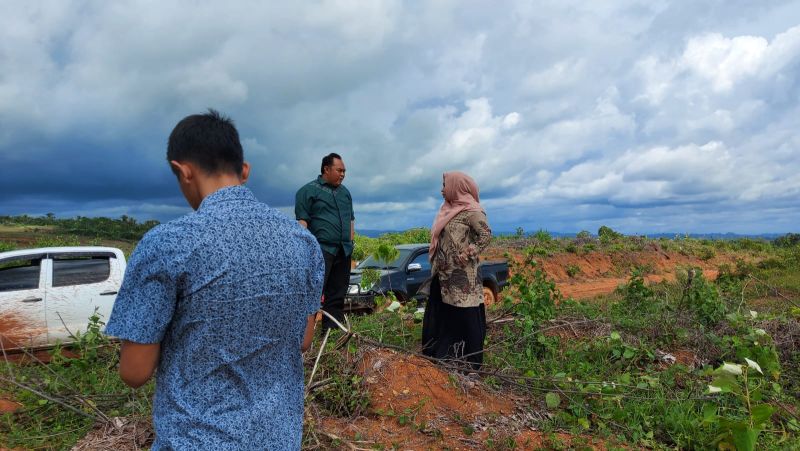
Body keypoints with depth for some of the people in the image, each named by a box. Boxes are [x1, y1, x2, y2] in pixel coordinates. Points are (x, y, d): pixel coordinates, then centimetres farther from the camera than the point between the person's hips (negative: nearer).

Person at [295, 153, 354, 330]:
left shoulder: (345, 192, 19)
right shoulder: (309, 190, -2)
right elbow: (302, 220, -7)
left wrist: (350, 241, 16)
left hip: (344, 251, 7)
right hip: (321, 250, -7)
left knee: (337, 294, 10)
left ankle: (334, 328, 18)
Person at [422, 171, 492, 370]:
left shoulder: (471, 211, -13)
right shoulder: (449, 209, 14)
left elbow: (486, 235, -18)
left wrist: (467, 255, -20)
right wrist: (436, 262, 15)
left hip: (462, 278, -9)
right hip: (443, 275, 10)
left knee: (466, 318, -1)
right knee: (437, 318, 15)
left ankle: (470, 361, 11)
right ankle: (438, 356, 28)